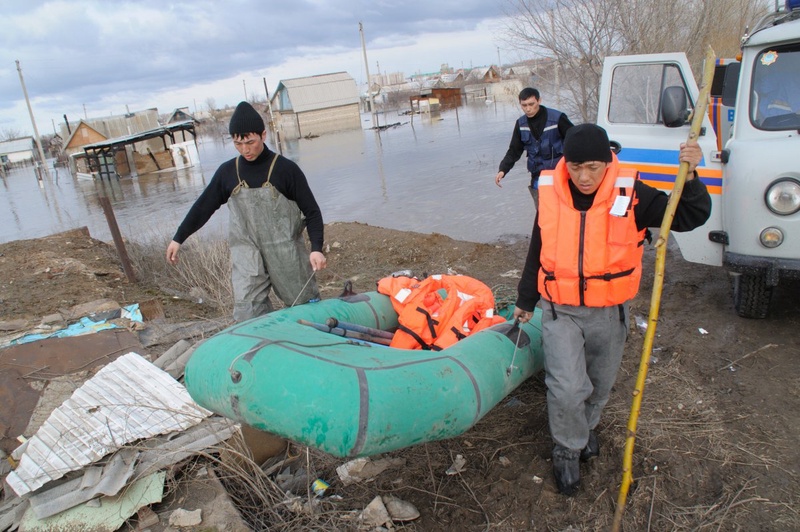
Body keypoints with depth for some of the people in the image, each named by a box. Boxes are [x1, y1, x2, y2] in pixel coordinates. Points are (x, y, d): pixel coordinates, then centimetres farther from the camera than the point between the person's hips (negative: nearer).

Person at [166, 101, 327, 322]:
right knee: (248, 315, -6)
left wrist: (316, 248, -16)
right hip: (247, 256, 3)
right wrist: (178, 238, 16)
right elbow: (203, 207, 14)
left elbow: (311, 211, -5)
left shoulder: (286, 169, -6)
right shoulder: (227, 172, 4)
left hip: (286, 253, -2)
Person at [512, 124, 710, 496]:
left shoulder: (630, 195, -12)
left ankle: (586, 427, 51)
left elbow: (691, 217, -8)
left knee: (600, 384, 20)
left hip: (609, 312, 1)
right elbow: (537, 253, 5)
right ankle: (567, 449, 19)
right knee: (567, 388, -10)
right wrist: (525, 301, 15)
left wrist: (689, 177, -28)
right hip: (560, 311, -1)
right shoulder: (550, 195, -7)